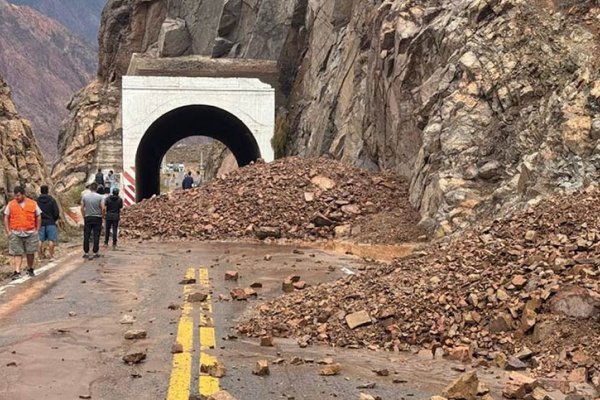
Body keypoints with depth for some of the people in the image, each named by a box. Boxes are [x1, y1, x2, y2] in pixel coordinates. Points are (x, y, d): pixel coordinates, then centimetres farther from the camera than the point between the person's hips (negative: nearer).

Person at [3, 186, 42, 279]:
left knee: (30, 253, 8)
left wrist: (37, 230, 2)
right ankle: (17, 272, -6)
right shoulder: (11, 204, 3)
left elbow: (38, 217, 9)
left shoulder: (33, 204, 3)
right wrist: (8, 231, 0)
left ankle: (30, 270, 26)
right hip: (15, 233, -1)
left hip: (30, 233, 1)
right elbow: (6, 218, 7)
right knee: (17, 253, -4)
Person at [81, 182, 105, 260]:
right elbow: (103, 208, -12)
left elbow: (82, 208, 1)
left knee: (86, 236, 6)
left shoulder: (85, 197, 1)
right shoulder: (100, 197, -6)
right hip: (97, 218, -2)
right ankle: (95, 253, 4)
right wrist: (102, 216, 3)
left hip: (87, 218, 2)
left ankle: (86, 253, 9)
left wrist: (84, 216, 11)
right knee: (96, 236, 2)